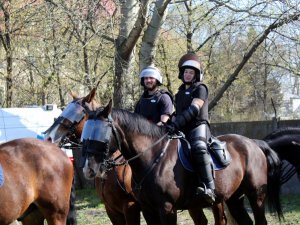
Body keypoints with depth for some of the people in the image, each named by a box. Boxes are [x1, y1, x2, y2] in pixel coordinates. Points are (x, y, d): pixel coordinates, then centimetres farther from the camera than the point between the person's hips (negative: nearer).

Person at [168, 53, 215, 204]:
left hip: (198, 126, -9)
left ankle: (208, 187, -42)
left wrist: (176, 123, -24)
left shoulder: (200, 89, 0)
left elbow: (193, 110, -15)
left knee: (198, 148, -35)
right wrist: (168, 124, 13)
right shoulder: (180, 92, 24)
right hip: (182, 130, 9)